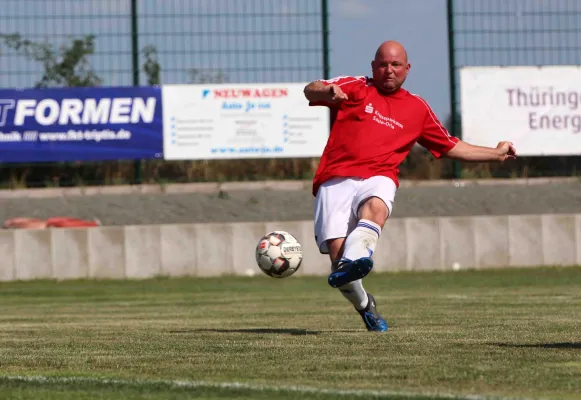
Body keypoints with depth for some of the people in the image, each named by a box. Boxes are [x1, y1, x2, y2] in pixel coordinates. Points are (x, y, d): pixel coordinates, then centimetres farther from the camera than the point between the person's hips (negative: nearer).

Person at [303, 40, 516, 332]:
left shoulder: (417, 108, 25)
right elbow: (310, 90, -1)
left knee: (375, 207, -37)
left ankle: (353, 260, -65)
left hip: (378, 179, 1)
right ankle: (365, 306, 8)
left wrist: (496, 154, 32)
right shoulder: (355, 89, 16)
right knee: (336, 249, -19)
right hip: (336, 178, -1)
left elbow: (451, 147, 36)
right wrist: (329, 92, -24)